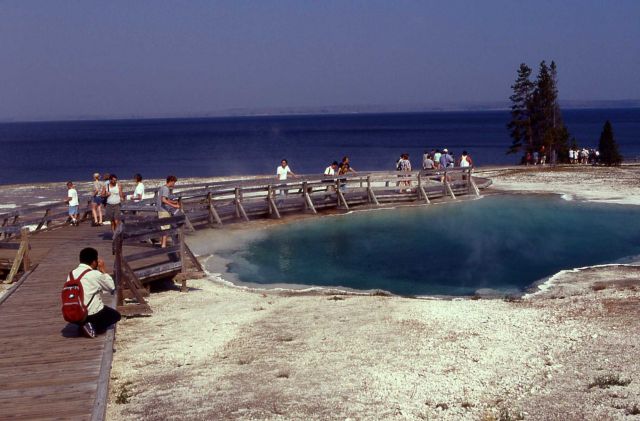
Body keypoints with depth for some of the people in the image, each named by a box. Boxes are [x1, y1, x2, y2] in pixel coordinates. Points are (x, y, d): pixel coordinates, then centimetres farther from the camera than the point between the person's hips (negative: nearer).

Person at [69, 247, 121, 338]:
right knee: (115, 315, 21)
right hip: (93, 313, -7)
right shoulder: (96, 274, -12)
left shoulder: (72, 274, 4)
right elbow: (112, 287, 3)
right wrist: (102, 269, 8)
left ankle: (84, 324, 9)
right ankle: (93, 327, -2)